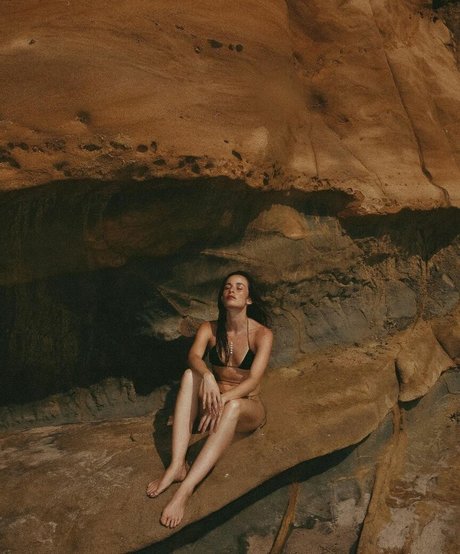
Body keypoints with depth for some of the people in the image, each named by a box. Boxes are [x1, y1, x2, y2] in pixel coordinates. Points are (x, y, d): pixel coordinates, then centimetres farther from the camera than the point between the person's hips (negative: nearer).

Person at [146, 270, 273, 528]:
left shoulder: (262, 334, -12)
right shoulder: (210, 329, -2)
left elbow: (254, 379, -24)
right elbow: (194, 356, -22)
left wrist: (223, 399, -41)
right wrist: (207, 376, -45)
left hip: (248, 409, -3)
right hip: (218, 404, 3)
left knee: (232, 407, -39)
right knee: (190, 375, -27)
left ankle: (186, 489, -46)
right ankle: (177, 466, -37)